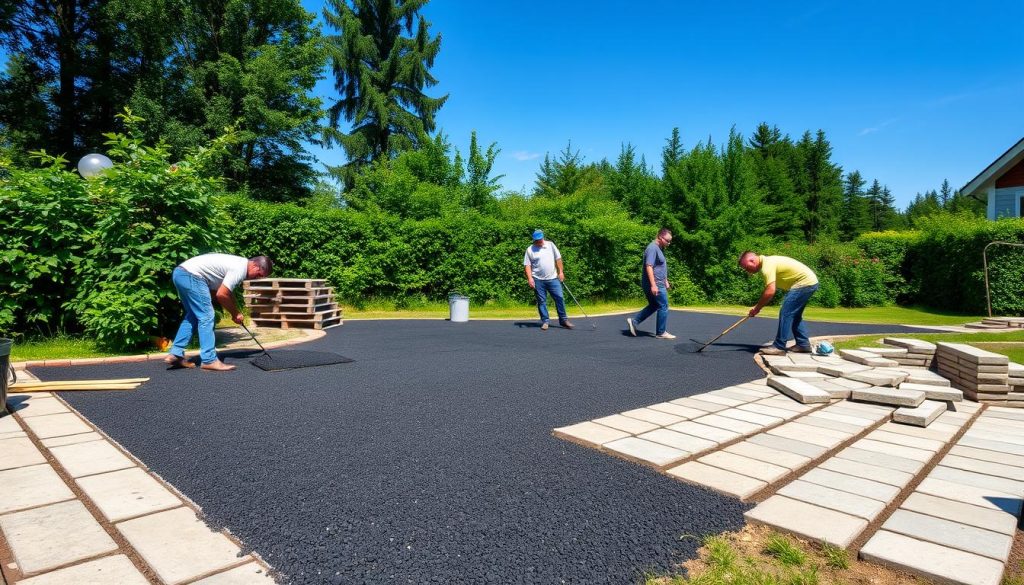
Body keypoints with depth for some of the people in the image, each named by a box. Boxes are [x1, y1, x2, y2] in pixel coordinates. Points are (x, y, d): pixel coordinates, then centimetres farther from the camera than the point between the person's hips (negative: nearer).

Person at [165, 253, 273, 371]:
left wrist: (236, 313, 19)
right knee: (206, 317, -8)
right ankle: (210, 361, -5)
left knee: (192, 316, 18)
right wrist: (235, 313, -1)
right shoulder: (240, 268, -15)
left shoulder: (237, 264, 16)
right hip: (191, 275, -11)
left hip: (180, 272, 11)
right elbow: (221, 295, -15)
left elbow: (227, 293, 26)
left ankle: (176, 354, 19)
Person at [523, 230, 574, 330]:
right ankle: (544, 321, 13)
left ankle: (563, 320, 7)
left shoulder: (550, 245, 6)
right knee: (541, 301, 3)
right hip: (538, 280, -1)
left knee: (560, 298, -2)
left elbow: (558, 258, 10)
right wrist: (529, 278, -13)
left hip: (553, 278, 2)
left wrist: (561, 271, 5)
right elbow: (527, 265, -2)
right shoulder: (530, 250, 0)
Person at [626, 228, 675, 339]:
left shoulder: (660, 249, 16)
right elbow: (649, 267, -24)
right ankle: (661, 333, 9)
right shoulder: (653, 248, -17)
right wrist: (653, 285, -28)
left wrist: (666, 281, 27)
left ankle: (634, 321, 16)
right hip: (655, 285, -10)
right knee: (663, 307, -1)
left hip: (658, 283, 10)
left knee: (653, 305, 17)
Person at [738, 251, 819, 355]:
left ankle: (779, 347, -8)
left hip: (804, 283, -11)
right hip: (810, 281, 11)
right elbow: (770, 289, 17)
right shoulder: (767, 262, 11)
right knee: (794, 315, 18)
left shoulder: (767, 265, -21)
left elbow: (770, 292, -28)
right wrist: (758, 306, 9)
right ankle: (803, 344, 22)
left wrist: (757, 308, -17)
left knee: (785, 313, -10)